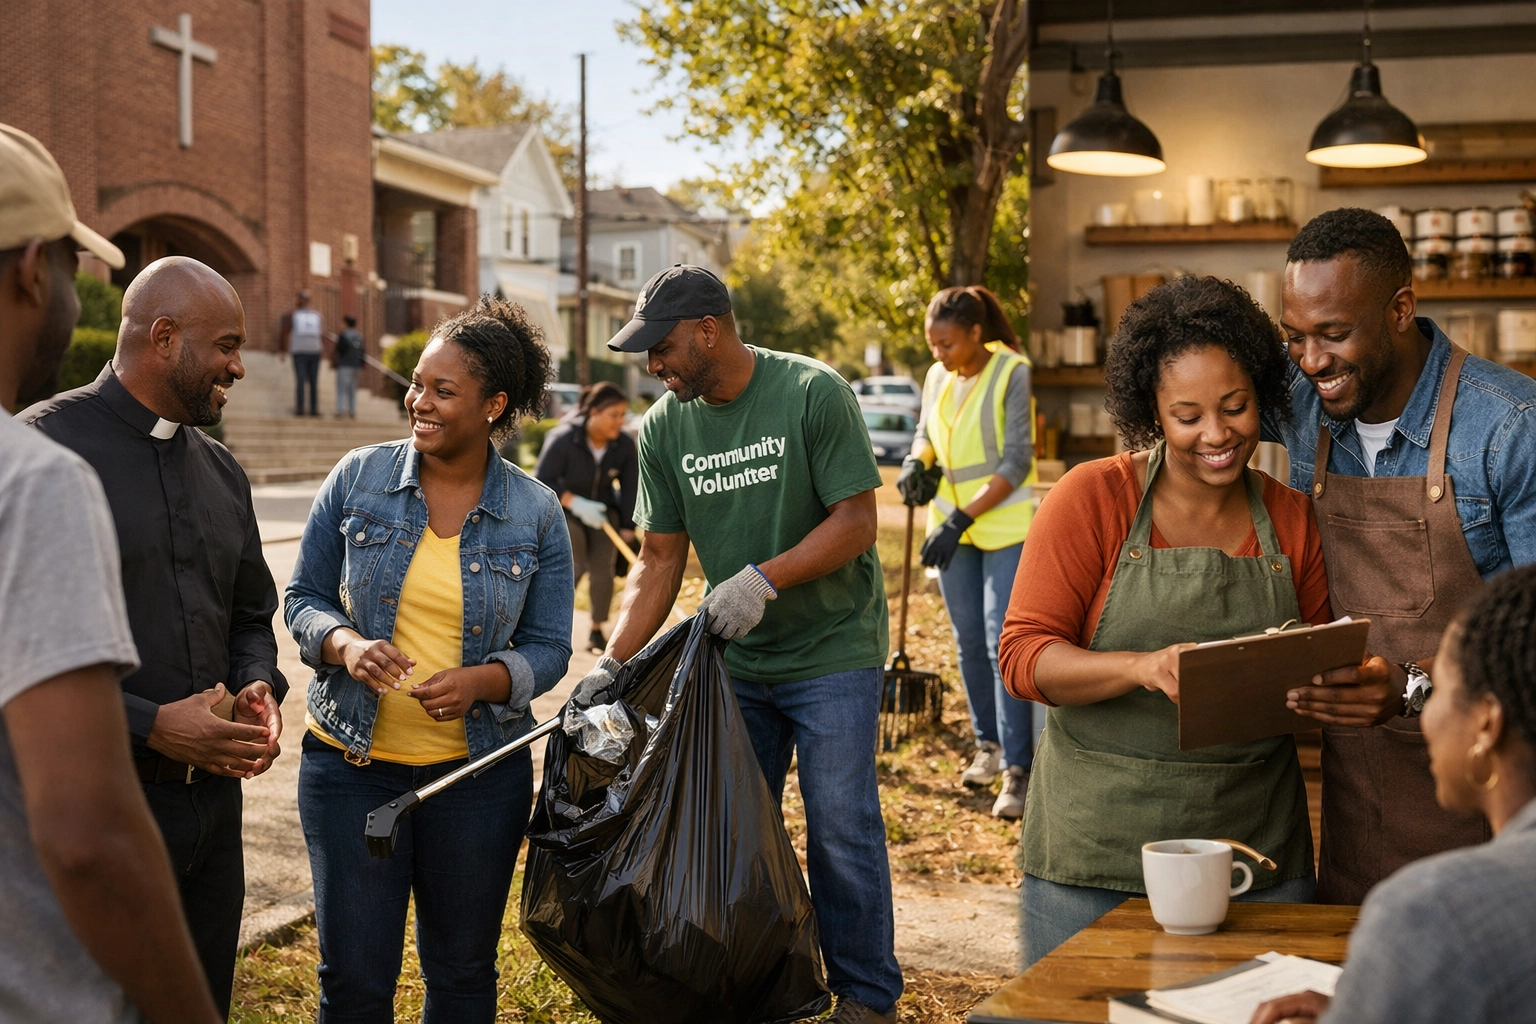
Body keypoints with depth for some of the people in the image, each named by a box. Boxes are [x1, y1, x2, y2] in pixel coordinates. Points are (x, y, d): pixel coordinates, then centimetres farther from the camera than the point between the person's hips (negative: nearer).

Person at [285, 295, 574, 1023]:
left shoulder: (535, 513, -3)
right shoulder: (358, 479, -2)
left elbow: (548, 647, 0)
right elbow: (304, 597, 3)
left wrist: (481, 681, -21)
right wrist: (345, 645, -19)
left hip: (479, 768, 1)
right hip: (351, 763, 0)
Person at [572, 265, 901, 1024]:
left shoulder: (813, 394, -15)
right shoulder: (663, 428, -1)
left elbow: (856, 521, -16)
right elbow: (659, 561, 1)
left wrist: (764, 578, -27)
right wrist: (613, 663, -8)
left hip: (831, 653, -5)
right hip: (734, 657, 5)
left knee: (840, 832, -1)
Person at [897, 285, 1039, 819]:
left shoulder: (1011, 373, -13)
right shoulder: (937, 378, 5)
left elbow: (1017, 460, -16)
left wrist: (963, 519, -20)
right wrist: (917, 463, -3)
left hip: (1005, 525, -6)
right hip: (952, 526, 6)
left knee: (1004, 644, -10)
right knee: (969, 641, 12)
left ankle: (1017, 770, -8)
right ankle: (989, 744, 28)